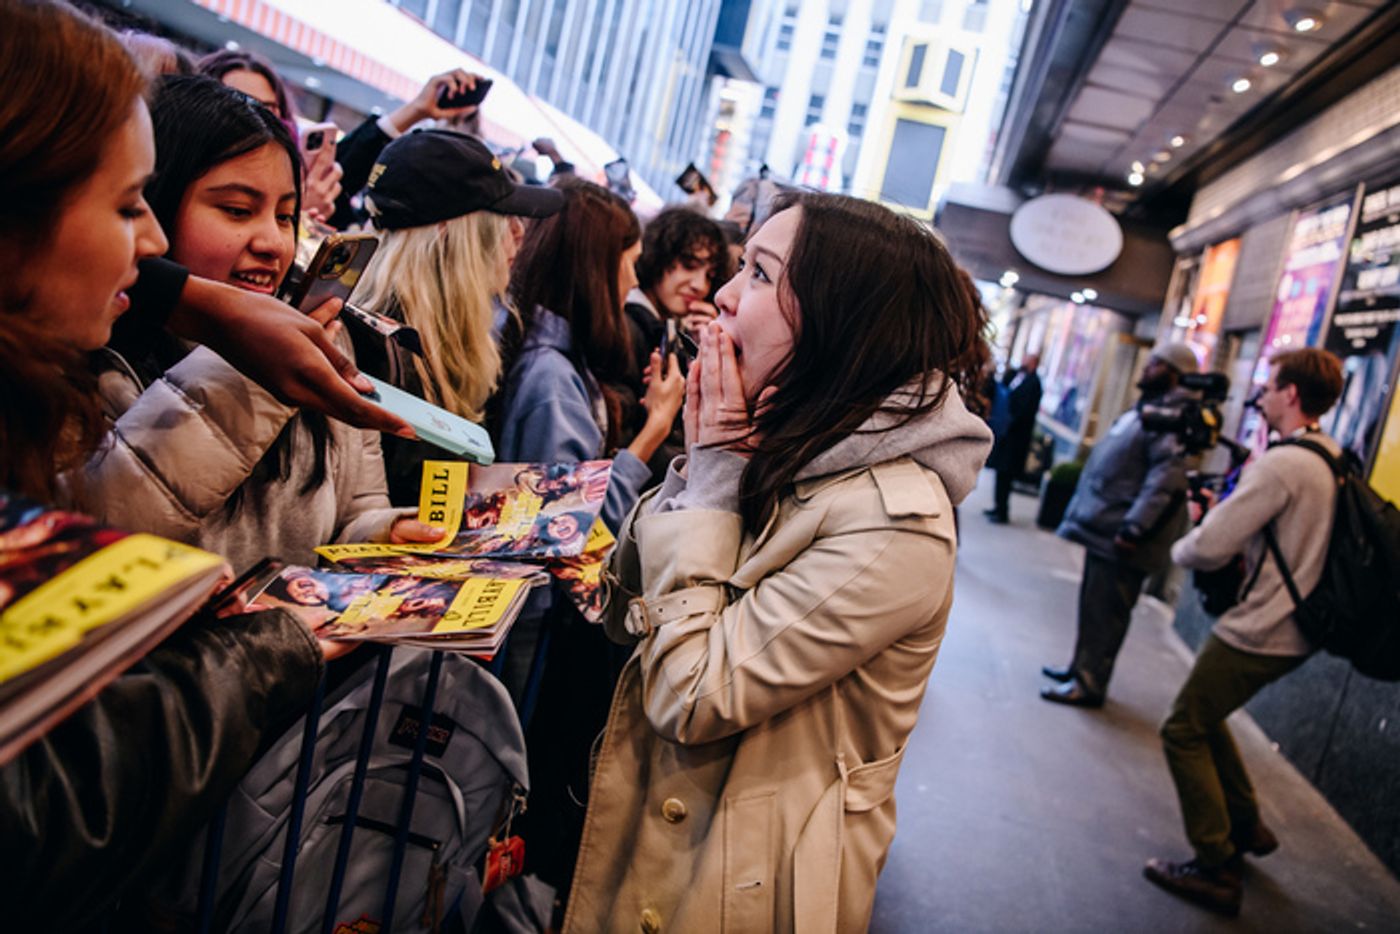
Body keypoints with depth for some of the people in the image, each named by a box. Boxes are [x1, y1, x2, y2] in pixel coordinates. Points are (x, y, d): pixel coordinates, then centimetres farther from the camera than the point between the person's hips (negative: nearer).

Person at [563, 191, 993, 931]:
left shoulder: (893, 524, -26)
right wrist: (703, 458, -12)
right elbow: (629, 615, 1)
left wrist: (714, 466, -22)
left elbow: (687, 694, -27)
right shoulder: (788, 450, -2)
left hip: (742, 874, -7)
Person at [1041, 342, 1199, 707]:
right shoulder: (1145, 409, 18)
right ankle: (1081, 667, 32)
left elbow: (1167, 478, -25)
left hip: (1120, 537, -10)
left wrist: (1135, 526, -30)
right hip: (1103, 527, 10)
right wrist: (1084, 511, 24)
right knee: (1092, 604, 19)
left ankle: (1089, 684, 7)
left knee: (1104, 611, -2)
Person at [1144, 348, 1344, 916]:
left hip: (1258, 633, -9)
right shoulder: (1334, 463, 8)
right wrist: (1225, 508, 9)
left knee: (1184, 732, 2)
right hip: (1295, 631, 10)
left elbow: (1208, 548, -25)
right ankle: (1246, 826, 34)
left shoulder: (1281, 464, -23)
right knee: (1204, 717, 25)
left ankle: (1217, 871, 6)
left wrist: (1179, 548, -2)